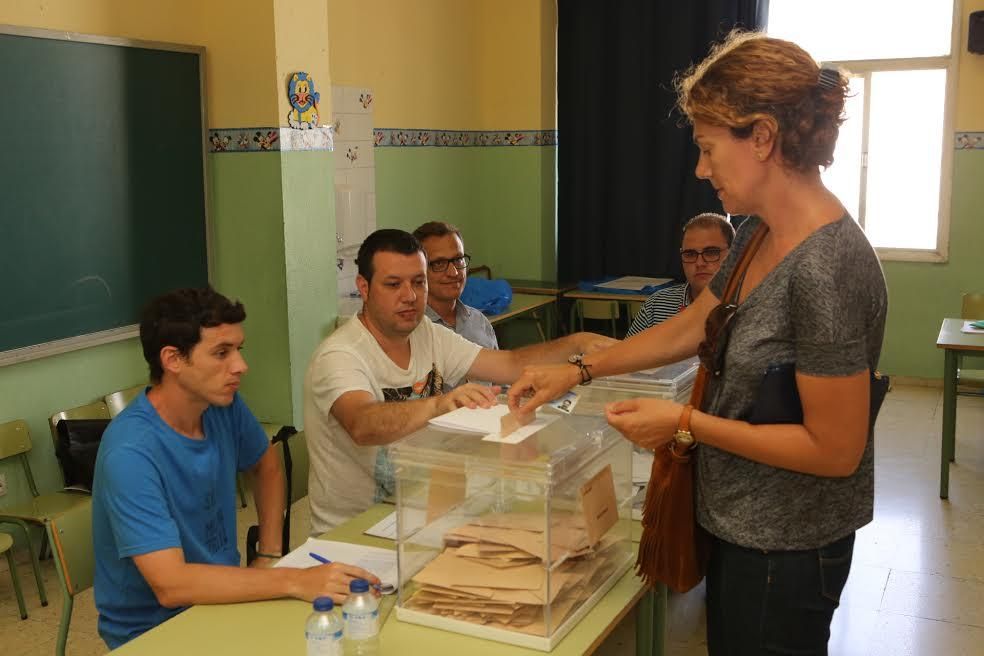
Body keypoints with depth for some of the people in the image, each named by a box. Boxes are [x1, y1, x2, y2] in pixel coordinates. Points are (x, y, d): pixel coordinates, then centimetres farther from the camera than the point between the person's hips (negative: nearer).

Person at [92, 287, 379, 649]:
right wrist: (294, 582, -34)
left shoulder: (224, 405, -5)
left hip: (222, 597, 6)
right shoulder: (131, 453, -25)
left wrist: (269, 556, 2)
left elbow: (268, 467, 14)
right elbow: (170, 585, -30)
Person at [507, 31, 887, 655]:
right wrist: (578, 370, 7)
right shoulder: (761, 235, 0)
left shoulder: (825, 268, -28)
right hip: (742, 522, 8)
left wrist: (685, 422, -21)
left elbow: (836, 449, -25)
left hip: (783, 549, -8)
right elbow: (691, 326, 12)